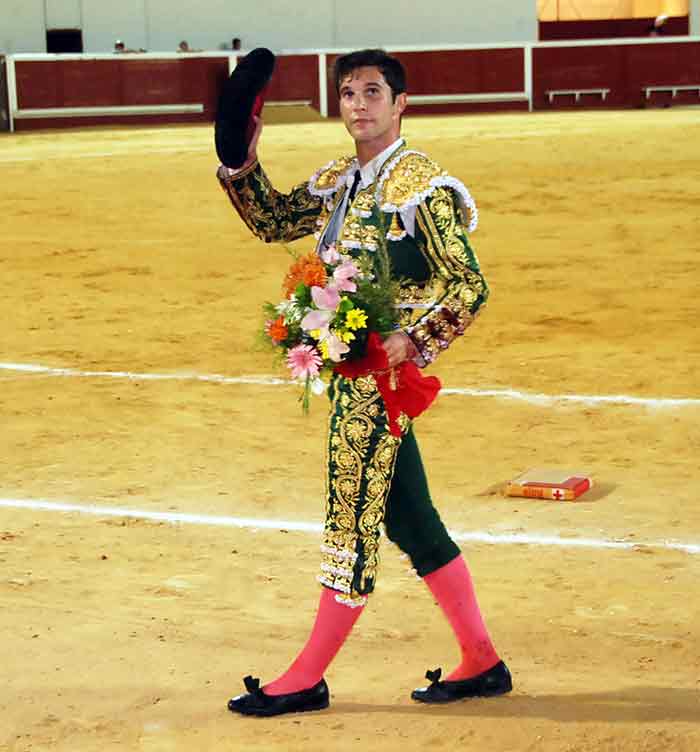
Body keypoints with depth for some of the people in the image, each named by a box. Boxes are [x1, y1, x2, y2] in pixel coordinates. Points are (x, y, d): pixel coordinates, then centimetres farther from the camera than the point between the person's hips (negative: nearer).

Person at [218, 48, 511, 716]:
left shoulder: (420, 186, -13)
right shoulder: (337, 181, 12)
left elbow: (469, 286, -17)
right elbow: (272, 221, 21)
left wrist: (414, 341, -27)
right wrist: (241, 164, 8)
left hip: (382, 369, -9)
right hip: (350, 369, 9)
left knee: (353, 518, -1)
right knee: (409, 520, 13)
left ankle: (307, 679, 8)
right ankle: (481, 663, 21)